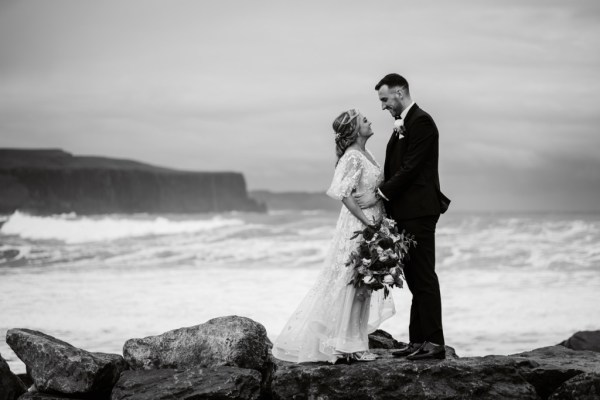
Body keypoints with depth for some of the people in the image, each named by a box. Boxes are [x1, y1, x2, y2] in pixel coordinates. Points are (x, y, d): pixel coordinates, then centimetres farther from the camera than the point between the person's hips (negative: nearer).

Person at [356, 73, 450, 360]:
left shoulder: (421, 122, -11)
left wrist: (378, 195, -15)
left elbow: (410, 168, -17)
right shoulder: (403, 124, 18)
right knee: (414, 278, 11)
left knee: (423, 277, -7)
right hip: (405, 213, 10)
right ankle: (418, 341, 16)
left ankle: (434, 342, -4)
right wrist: (385, 203, 8)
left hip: (419, 213, -10)